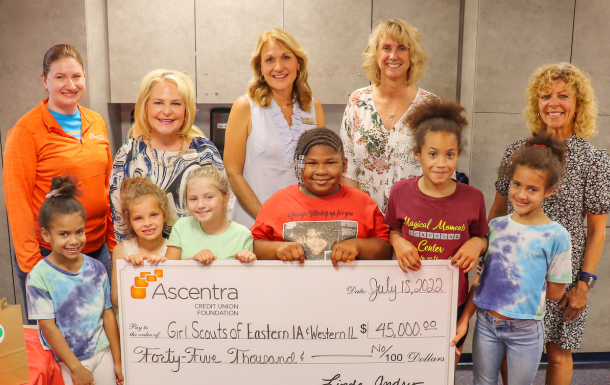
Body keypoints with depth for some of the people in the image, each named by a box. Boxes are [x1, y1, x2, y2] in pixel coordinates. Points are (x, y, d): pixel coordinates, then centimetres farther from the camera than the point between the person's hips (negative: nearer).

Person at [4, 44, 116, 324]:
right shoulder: (26, 130, -9)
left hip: (97, 248, 5)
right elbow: (17, 203, -10)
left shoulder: (97, 124, 7)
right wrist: (31, 263, -13)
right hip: (46, 253, -5)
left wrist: (113, 241, 9)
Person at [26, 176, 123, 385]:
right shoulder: (39, 276, -14)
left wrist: (118, 361, 2)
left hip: (103, 352, 3)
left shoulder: (96, 268, -4)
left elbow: (108, 314, 1)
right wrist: (76, 368, -11)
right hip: (66, 360, -3)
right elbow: (48, 327, -13)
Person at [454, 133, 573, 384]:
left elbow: (555, 292, -6)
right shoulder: (496, 226, -1)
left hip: (525, 329, -3)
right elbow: (481, 277, 2)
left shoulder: (556, 236, -12)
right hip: (486, 322, 3)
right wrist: (465, 318, -2)